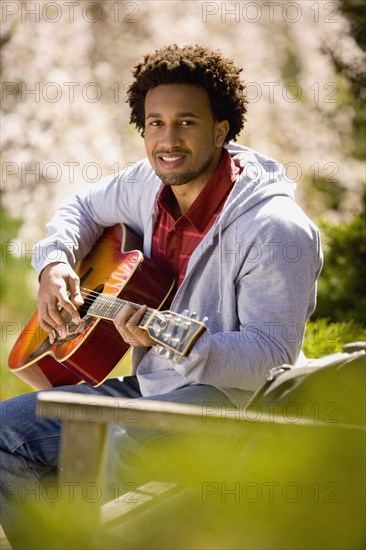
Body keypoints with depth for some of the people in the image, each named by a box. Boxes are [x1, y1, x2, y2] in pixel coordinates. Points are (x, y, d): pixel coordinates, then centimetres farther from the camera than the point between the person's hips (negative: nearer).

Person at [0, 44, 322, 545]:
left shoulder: (275, 229, -21)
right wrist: (55, 263, 3)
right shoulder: (152, 184, 3)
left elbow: (272, 354, -24)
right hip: (148, 387, 8)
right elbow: (84, 207, 24)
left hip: (229, 398, -8)